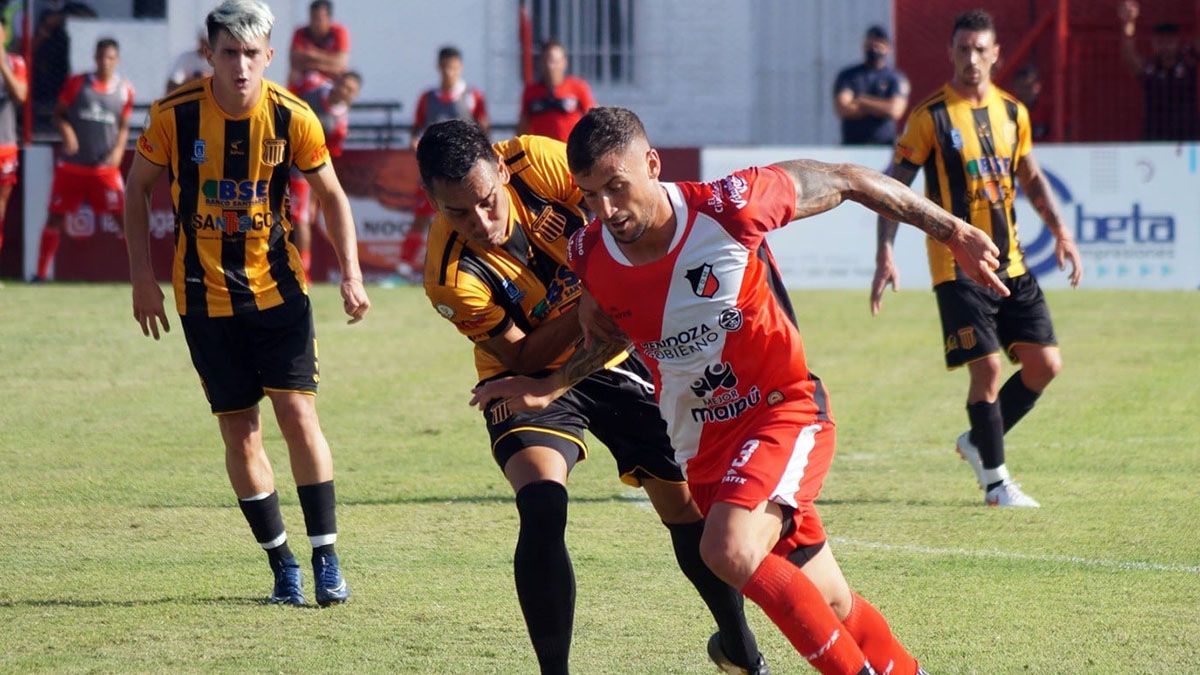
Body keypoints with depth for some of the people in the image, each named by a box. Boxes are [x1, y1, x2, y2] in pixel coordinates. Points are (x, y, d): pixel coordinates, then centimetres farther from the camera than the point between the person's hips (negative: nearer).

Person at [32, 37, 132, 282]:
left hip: (105, 167, 0)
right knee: (55, 216, 2)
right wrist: (66, 131, -15)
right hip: (72, 166, 0)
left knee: (123, 214, -9)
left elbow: (124, 126, 12)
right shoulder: (77, 84, -1)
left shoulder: (124, 90, 3)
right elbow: (59, 115, 5)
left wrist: (118, 149, -5)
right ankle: (41, 273, 11)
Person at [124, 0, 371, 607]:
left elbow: (332, 195, 3)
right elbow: (138, 187, 3)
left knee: (297, 413, -8)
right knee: (239, 429, 0)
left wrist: (351, 274, -7)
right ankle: (281, 564, 10)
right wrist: (141, 275, -1)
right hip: (204, 295, 0)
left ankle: (327, 560, 1)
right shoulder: (175, 114, -12)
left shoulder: (292, 117, -10)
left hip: (277, 286, 0)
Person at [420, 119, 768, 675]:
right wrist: (589, 303, -32)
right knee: (541, 508, -29)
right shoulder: (452, 276, -29)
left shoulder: (538, 162, -24)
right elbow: (522, 357, -20)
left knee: (689, 509, 6)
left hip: (617, 357, 3)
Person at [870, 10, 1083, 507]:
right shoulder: (930, 117, -7)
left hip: (1011, 264, 6)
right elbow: (894, 186, -7)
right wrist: (885, 253, -17)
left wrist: (1060, 232, 11)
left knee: (1045, 363, 2)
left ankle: (979, 443, 22)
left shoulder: (1012, 112, 9)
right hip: (958, 268, -6)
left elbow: (1031, 177, 22)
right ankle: (995, 480, 3)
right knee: (987, 367, -11)